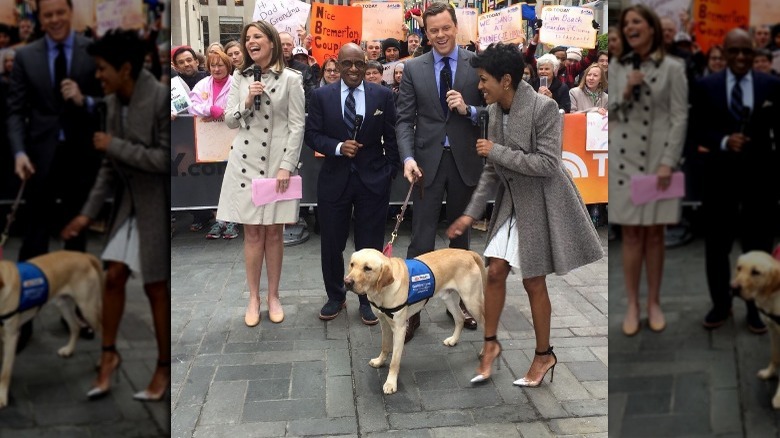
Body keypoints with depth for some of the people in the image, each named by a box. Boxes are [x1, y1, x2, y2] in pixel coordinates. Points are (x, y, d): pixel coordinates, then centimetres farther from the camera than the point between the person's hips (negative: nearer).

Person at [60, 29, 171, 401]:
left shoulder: (162, 99, -20)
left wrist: (113, 145, -18)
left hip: (159, 205, -6)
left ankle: (164, 367, 21)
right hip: (131, 202, 7)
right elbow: (110, 167, 9)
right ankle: (109, 354, 27)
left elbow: (165, 159, -25)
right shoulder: (113, 102, 3)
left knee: (157, 286, 3)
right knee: (113, 276, 7)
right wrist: (88, 213, 6)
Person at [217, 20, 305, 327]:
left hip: (278, 163, -2)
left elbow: (297, 126, -4)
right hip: (245, 161, 2)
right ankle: (254, 298, 16)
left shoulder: (290, 79, -2)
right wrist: (247, 102, -12)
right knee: (252, 233, 5)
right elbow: (230, 121, 7)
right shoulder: (239, 78, 7)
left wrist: (287, 166, -11)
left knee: (274, 232, 6)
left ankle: (273, 297, 19)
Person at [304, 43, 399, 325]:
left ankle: (368, 300, 23)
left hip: (373, 180, -1)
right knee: (331, 243, 10)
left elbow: (391, 137, 4)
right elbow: (312, 135, -1)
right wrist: (338, 147, -17)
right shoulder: (322, 96, 0)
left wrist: (391, 171, 1)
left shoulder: (383, 95, 0)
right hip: (334, 179, 1)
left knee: (370, 245, 7)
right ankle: (335, 296, 30)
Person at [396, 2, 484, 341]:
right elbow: (405, 119, -2)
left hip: (466, 160, 1)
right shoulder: (413, 68, 2)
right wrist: (408, 157, -16)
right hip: (428, 160, -1)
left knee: (461, 233, 14)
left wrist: (468, 110, -17)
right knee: (422, 237, -1)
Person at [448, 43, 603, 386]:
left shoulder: (544, 108, -19)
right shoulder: (495, 111, 2)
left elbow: (547, 164, -25)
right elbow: (491, 170, 7)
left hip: (541, 205, -6)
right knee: (495, 272, 5)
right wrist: (471, 213, 3)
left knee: (533, 281, 3)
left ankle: (544, 354, 23)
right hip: (512, 202, 6)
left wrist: (497, 151, -22)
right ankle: (490, 343, 24)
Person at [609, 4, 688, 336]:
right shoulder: (616, 67, 7)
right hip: (624, 159, 1)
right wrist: (625, 92, -11)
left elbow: (680, 118, -3)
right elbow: (606, 113, 8)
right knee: (631, 234, 4)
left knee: (654, 233, 5)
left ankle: (654, 303, 18)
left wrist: (668, 163, -11)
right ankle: (632, 306, 12)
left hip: (658, 160, -1)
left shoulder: (672, 68, 1)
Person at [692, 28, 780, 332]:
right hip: (720, 175, 0)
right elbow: (700, 131, -1)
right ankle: (720, 304, 26)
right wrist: (724, 141, -18)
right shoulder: (706, 86, 2)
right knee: (717, 244, 9)